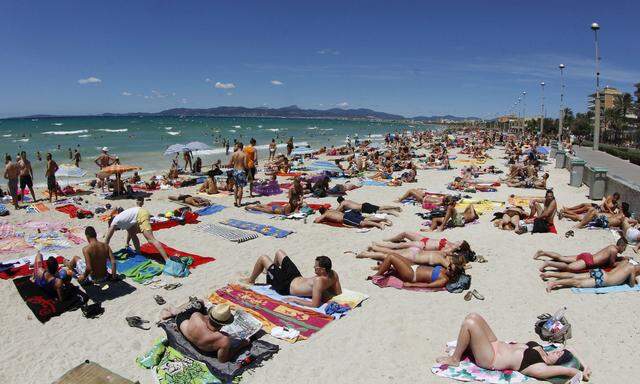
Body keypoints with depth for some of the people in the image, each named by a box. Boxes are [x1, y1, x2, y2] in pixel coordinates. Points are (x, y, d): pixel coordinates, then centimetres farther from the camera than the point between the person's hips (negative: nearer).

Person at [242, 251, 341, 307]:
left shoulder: (319, 281, -41)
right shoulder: (333, 274, -19)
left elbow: (315, 304, -42)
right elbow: (338, 293, -4)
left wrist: (295, 300, -32)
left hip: (286, 286, -8)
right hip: (298, 277, 8)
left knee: (263, 258, 4)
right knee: (279, 252, 22)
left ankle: (251, 280, 35)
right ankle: (271, 271, 56)